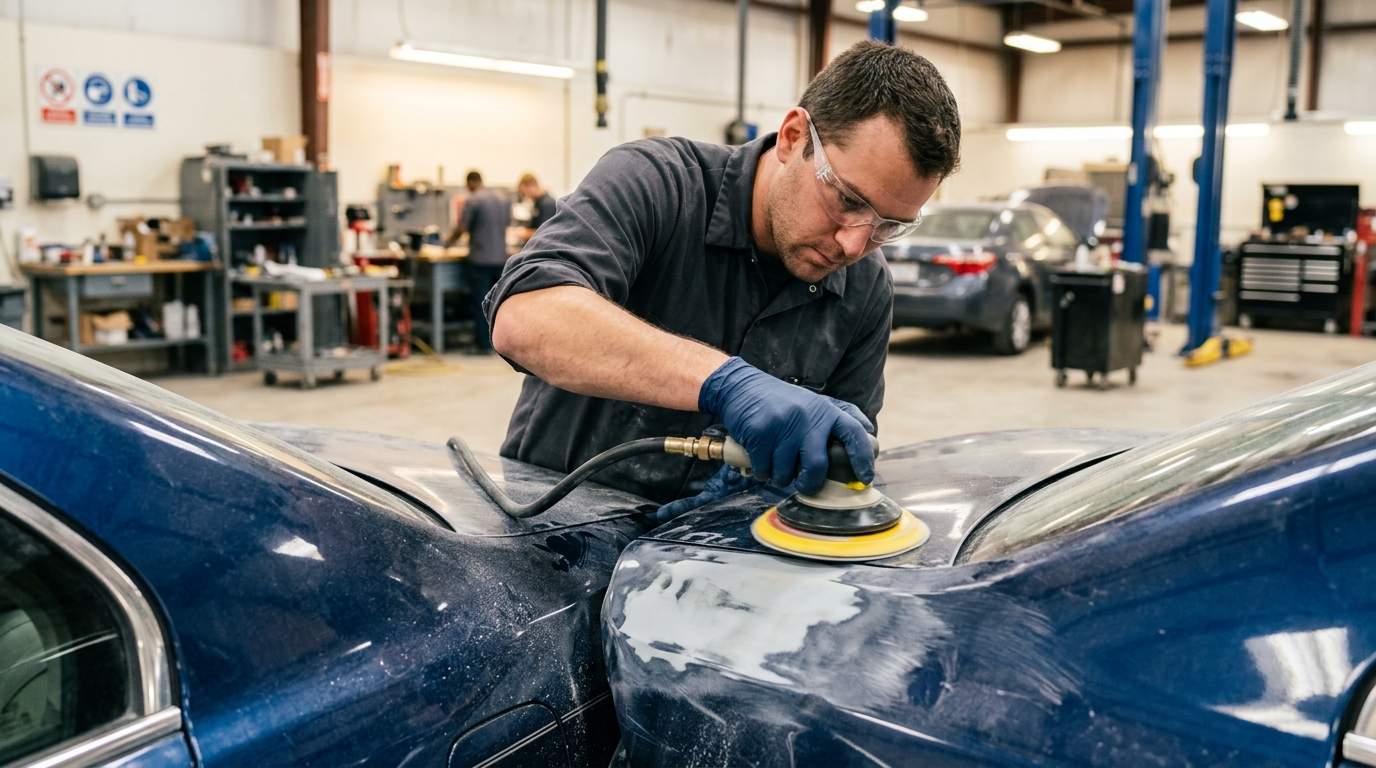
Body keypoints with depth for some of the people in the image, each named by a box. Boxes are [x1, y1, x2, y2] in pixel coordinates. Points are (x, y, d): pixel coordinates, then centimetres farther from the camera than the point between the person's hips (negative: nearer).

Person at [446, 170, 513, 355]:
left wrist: (448, 242, 9)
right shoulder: (503, 198, 9)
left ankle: (483, 344, 2)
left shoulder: (473, 201, -10)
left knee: (480, 304, 0)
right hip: (501, 258, 6)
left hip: (480, 259, -6)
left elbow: (460, 229, -9)